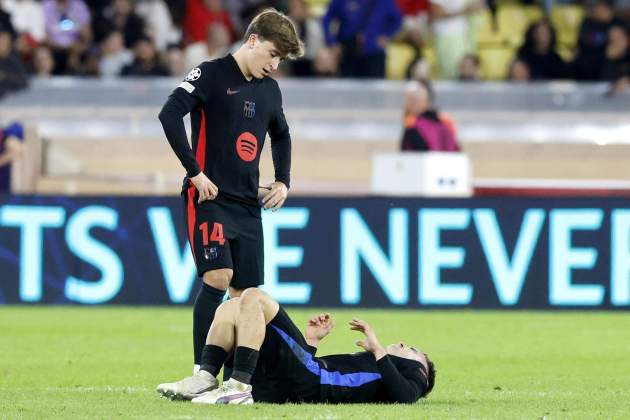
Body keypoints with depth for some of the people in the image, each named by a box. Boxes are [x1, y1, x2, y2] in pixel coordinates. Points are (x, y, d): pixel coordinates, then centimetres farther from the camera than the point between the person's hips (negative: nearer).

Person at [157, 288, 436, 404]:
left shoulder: (411, 371, 20)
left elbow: (404, 397, -7)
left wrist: (379, 350, -2)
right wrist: (311, 341, 30)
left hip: (307, 384, -8)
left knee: (253, 298, -16)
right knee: (231, 307, 10)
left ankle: (239, 387, -27)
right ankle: (205, 381, -13)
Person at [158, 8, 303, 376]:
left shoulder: (270, 88, 15)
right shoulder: (213, 74, -7)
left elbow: (281, 136, 32)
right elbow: (170, 114, -19)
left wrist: (283, 182, 17)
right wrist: (195, 172, -19)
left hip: (249, 204, 7)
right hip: (210, 197, -7)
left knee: (246, 292, 3)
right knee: (218, 277, -20)